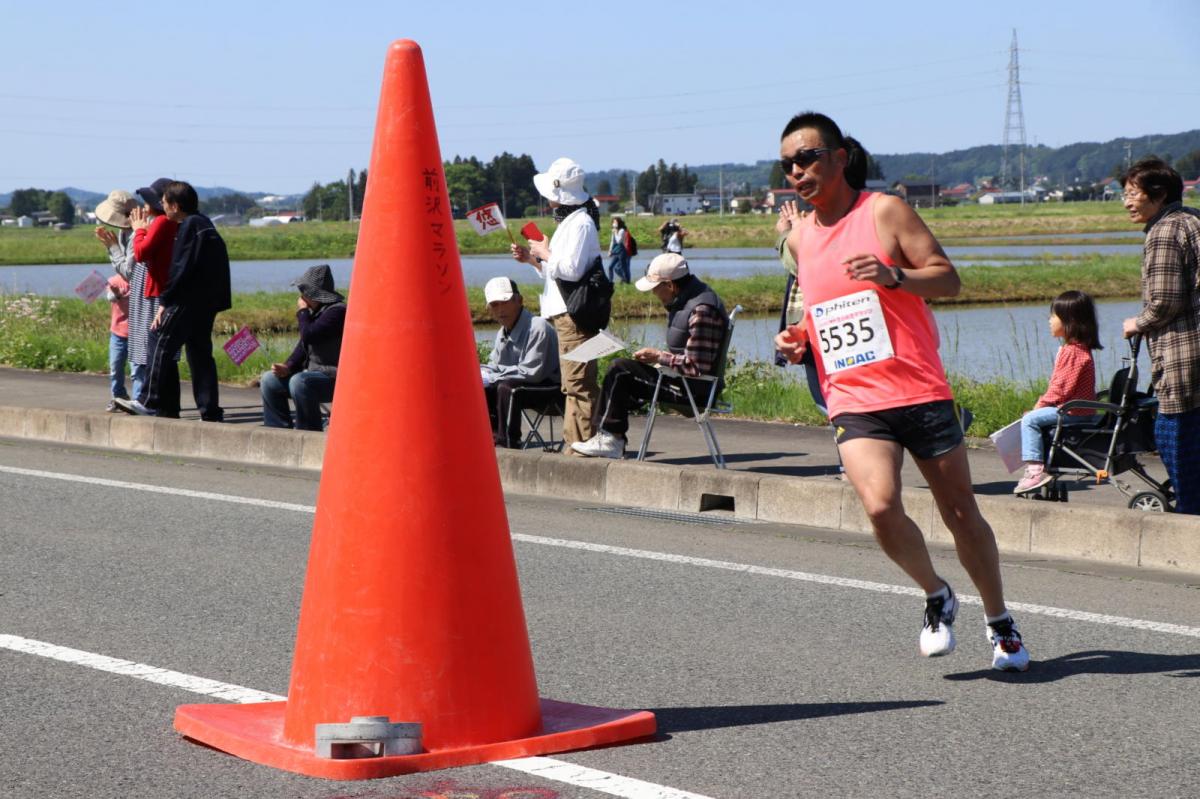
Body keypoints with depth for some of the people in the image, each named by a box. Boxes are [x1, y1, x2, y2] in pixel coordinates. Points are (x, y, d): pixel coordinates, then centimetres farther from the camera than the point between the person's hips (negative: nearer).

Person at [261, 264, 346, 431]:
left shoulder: (337, 311, -18)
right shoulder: (316, 311, 14)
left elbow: (308, 336, -26)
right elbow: (303, 346, 17)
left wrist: (302, 311, -9)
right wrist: (288, 367, -1)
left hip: (335, 379, -11)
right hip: (315, 373, 11)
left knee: (299, 382, -35)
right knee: (269, 380, 8)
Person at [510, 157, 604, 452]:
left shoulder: (581, 223, -12)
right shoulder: (569, 221, 21)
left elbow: (571, 269, -22)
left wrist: (545, 253, -8)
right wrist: (532, 259, 13)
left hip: (575, 314, -11)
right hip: (565, 313, 11)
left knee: (578, 382, -11)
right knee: (574, 383, 11)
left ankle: (581, 444, -12)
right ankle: (573, 443, 13)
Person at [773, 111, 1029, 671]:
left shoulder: (884, 211, -3)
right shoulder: (799, 238, 13)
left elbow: (948, 279, -6)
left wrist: (894, 276, -23)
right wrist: (798, 339, 8)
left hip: (920, 391, -3)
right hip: (854, 402, 3)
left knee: (961, 514, 5)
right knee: (880, 507, -21)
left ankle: (1000, 623, 26)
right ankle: (936, 597, 6)